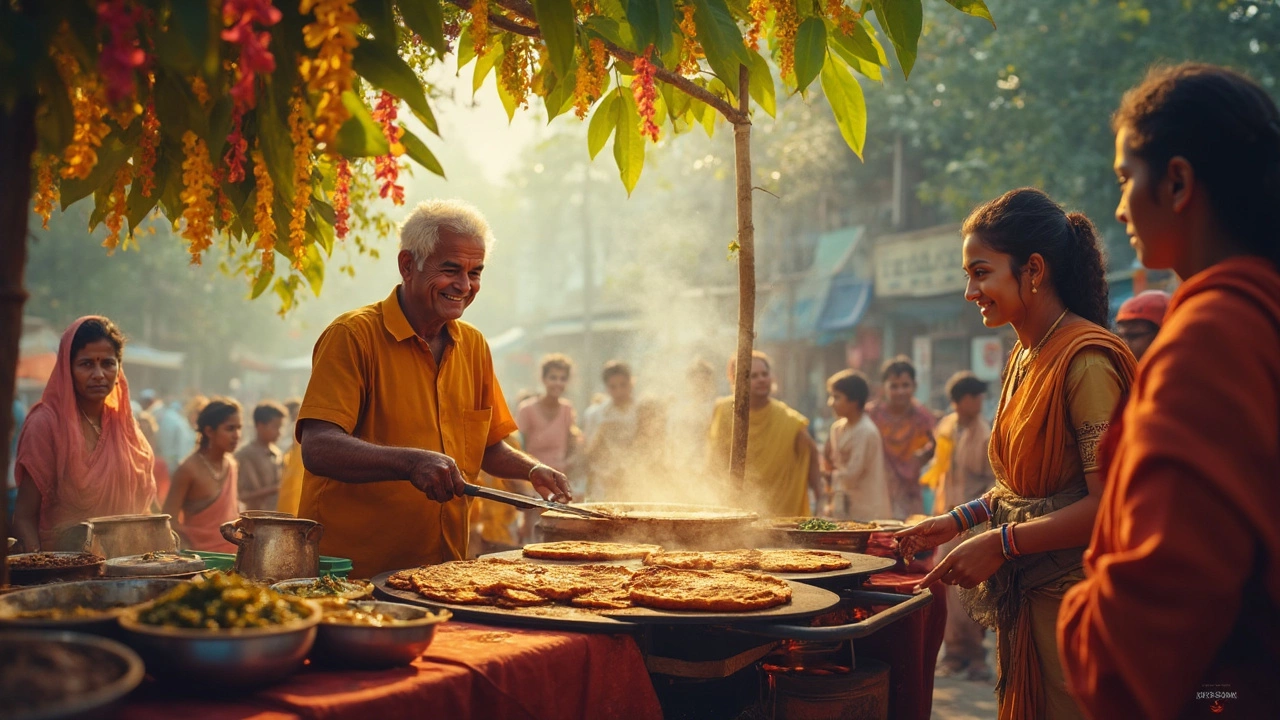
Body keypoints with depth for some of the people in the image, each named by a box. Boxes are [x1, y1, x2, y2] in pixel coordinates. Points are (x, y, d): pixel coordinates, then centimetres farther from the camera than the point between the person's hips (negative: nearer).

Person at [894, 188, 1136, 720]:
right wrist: (960, 521, 11)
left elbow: (1110, 502, -22)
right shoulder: (1025, 358, 12)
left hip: (1072, 595, -8)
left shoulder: (1087, 360, -17)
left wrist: (1001, 543, -22)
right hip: (1024, 597, 8)